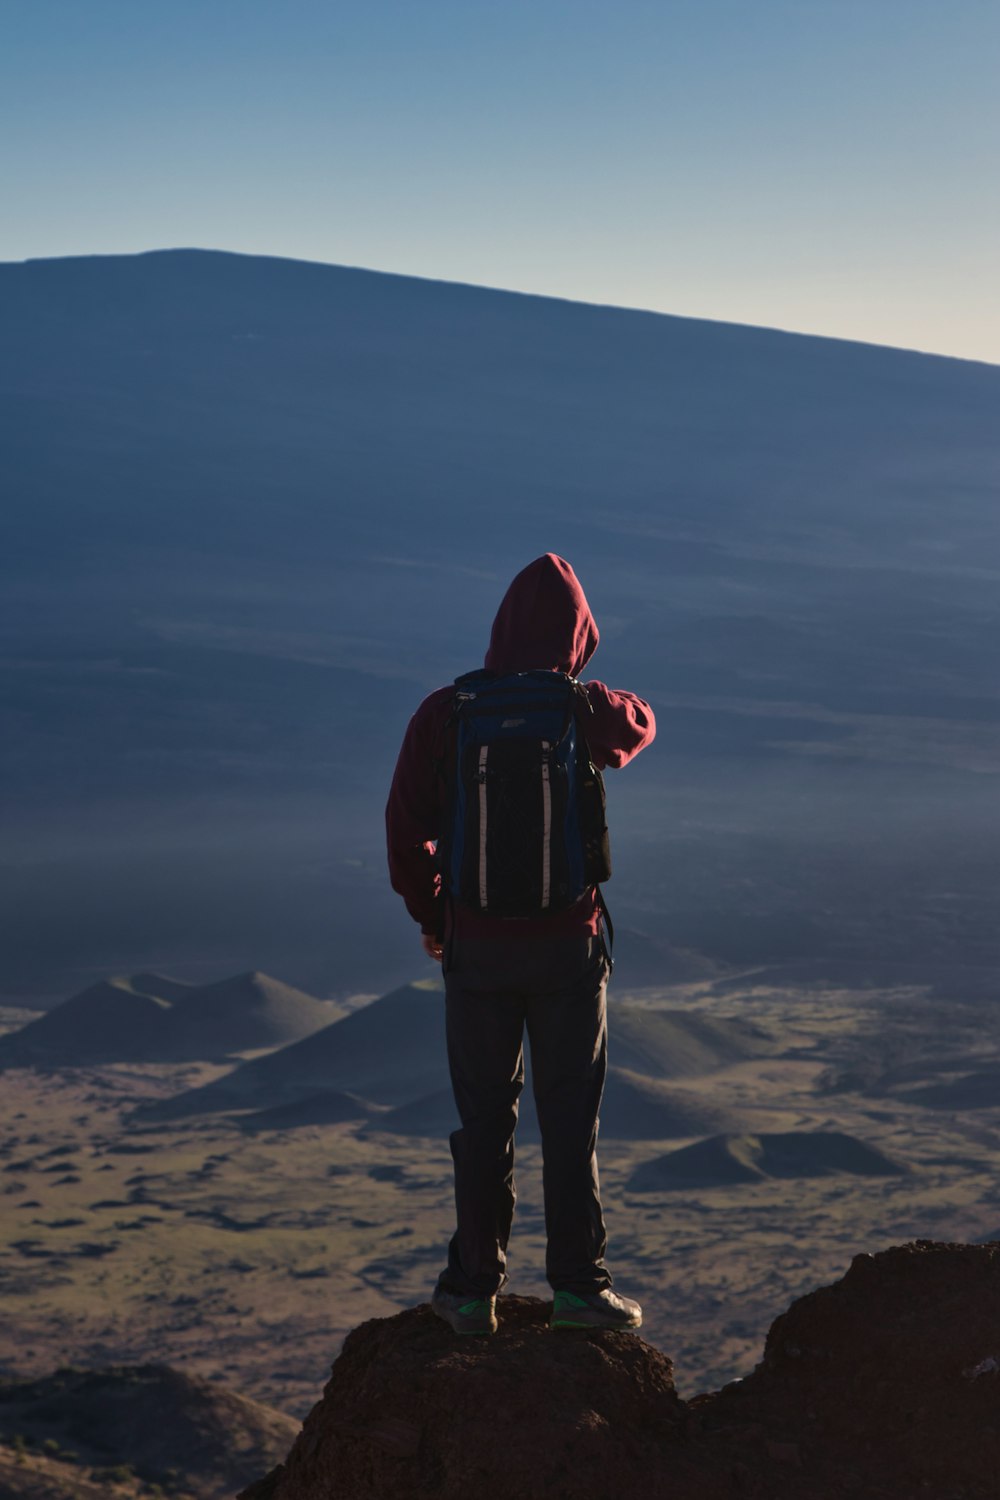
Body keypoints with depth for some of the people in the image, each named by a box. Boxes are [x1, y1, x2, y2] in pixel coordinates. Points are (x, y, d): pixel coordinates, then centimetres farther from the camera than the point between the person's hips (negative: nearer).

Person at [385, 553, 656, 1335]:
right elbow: (641, 721, 18)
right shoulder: (584, 711, -7)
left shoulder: (442, 714, -7)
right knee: (570, 1120, 10)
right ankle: (578, 1285, 14)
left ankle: (474, 1290, 17)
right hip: (568, 945, 0)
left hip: (476, 946, 1)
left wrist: (431, 918, 11)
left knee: (484, 1120, 11)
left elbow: (405, 832, -4)